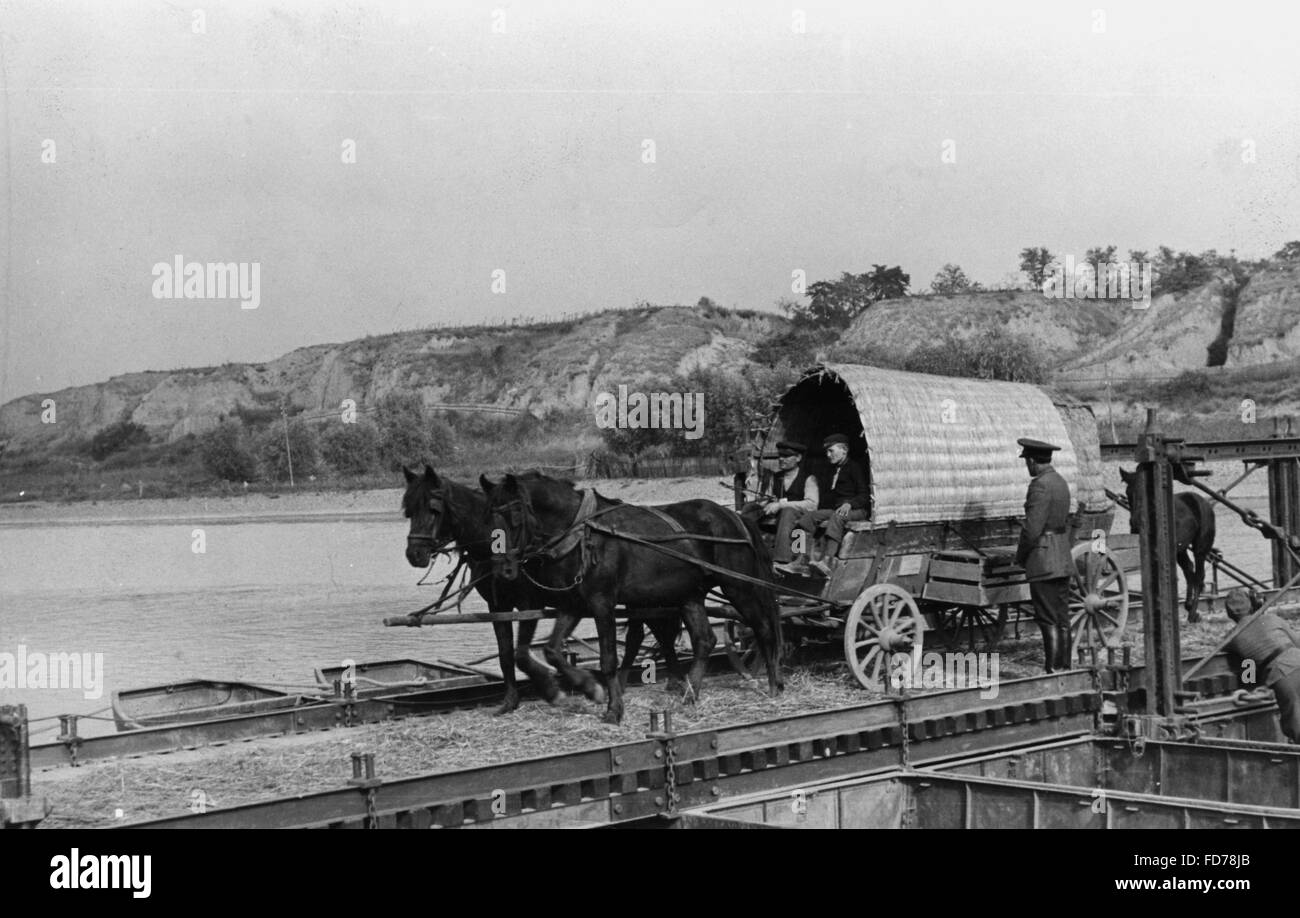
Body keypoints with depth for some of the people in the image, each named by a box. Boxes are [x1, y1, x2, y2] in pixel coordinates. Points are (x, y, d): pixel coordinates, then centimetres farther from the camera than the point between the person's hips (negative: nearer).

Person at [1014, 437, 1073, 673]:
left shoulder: (1040, 486, -17)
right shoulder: (1061, 482, 13)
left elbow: (1032, 529, -20)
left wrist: (1020, 557, -7)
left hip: (1043, 563, -9)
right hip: (1063, 560, 9)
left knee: (1048, 620, -7)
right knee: (1062, 618, 13)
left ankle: (1053, 670, -6)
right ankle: (1065, 668, 18)